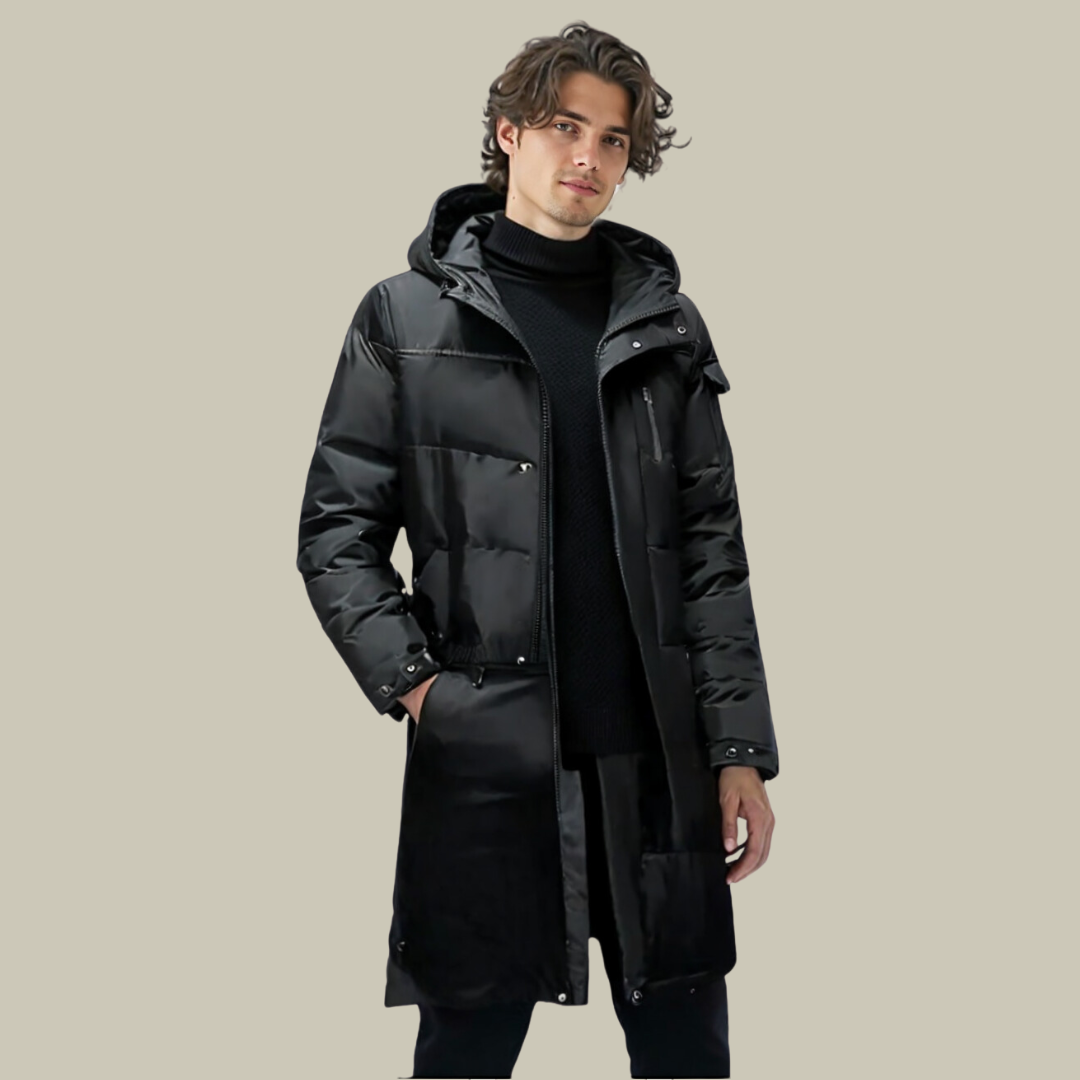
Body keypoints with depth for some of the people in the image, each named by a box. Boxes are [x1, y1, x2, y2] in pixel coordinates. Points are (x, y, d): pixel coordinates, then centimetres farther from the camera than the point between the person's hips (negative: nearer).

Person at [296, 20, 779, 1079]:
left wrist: (740, 750, 2)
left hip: (656, 761, 3)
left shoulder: (666, 324, 10)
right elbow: (337, 530, 3)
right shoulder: (407, 317, 3)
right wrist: (410, 682, -10)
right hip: (482, 762, -2)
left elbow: (711, 547, 8)